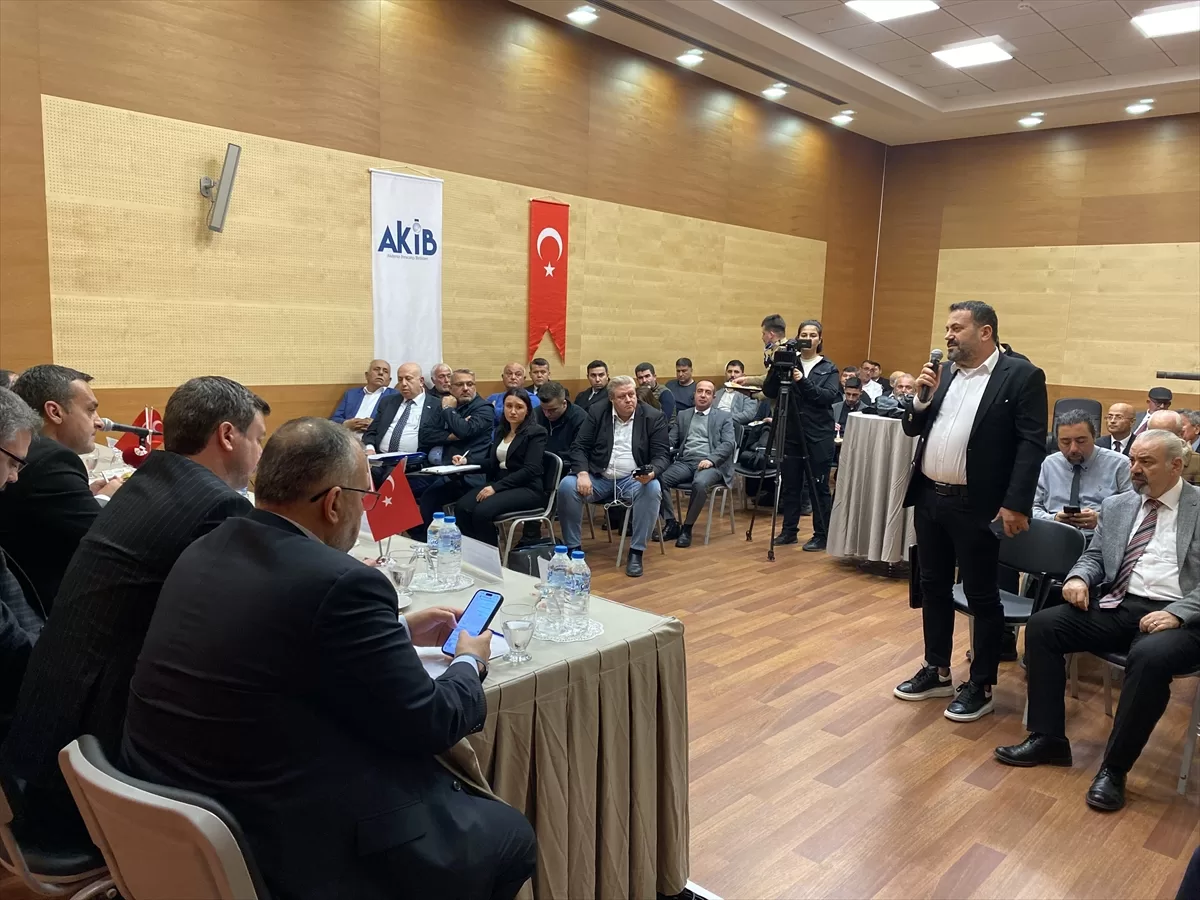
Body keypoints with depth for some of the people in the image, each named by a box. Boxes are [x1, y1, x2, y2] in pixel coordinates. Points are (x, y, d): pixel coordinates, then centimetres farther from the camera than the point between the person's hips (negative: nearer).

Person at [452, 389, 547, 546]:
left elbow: (530, 470, -15)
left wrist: (496, 487, -21)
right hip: (498, 484, 6)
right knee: (462, 507, -22)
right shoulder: (500, 431, 18)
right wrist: (467, 461, 5)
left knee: (482, 511, -31)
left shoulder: (536, 432, -4)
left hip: (527, 489, -6)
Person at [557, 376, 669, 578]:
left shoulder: (654, 417, 0)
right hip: (598, 478, 1)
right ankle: (573, 548, -11)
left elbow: (662, 455, -4)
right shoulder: (597, 412, 4)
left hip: (633, 480, -1)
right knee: (567, 485, -26)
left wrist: (652, 472, -27)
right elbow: (579, 447, 2)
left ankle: (636, 552, -21)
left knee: (653, 488, -33)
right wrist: (582, 473, -18)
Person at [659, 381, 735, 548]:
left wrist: (711, 459, -18)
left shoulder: (724, 417, 12)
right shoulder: (682, 415, 21)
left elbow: (729, 444, -1)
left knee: (700, 484, -37)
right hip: (684, 462, 4)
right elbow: (671, 439, 14)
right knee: (659, 477, -26)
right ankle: (671, 524, -14)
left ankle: (687, 528, -19)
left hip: (711, 464, -3)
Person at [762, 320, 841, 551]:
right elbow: (769, 392, -1)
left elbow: (830, 396, -11)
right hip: (790, 434, 2)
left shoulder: (828, 368, 4)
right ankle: (789, 530, 20)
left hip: (818, 436, -2)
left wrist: (804, 382, -21)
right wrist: (776, 367, -14)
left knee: (819, 486, 1)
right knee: (789, 485, 8)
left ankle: (821, 535, 10)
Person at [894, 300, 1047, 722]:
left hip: (975, 506, -6)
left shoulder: (1021, 376, -8)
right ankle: (937, 672, 30)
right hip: (929, 498, 7)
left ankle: (980, 686, 19)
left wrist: (1016, 504, -19)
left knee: (982, 598, 5)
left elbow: (1032, 444, -13)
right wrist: (921, 397, -6)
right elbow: (912, 428, 13)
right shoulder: (944, 372, 11)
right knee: (934, 588, 16)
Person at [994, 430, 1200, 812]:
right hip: (1117, 607, 6)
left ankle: (1114, 768, -19)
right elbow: (1094, 556, 19)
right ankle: (1048, 738, -4)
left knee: (1150, 657, -36)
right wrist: (1079, 577, -4)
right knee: (1042, 625, -14)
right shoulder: (1116, 506, 15)